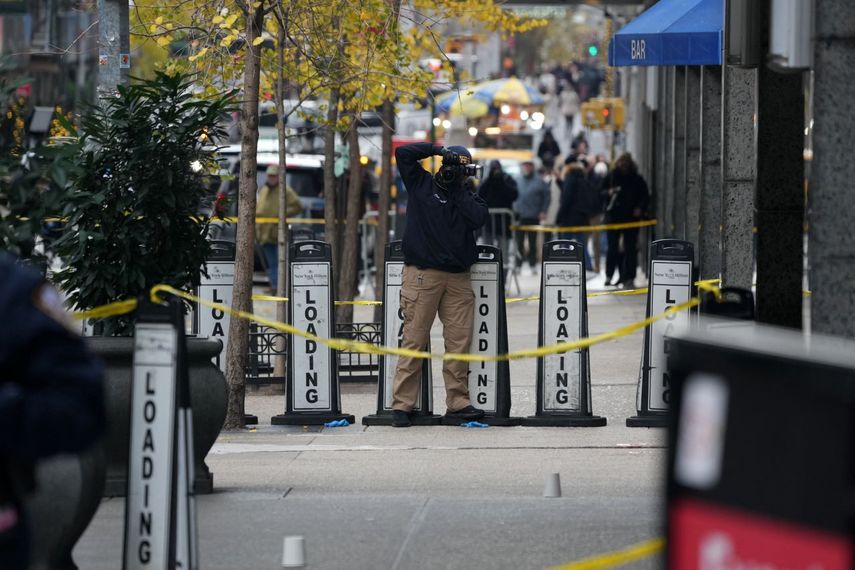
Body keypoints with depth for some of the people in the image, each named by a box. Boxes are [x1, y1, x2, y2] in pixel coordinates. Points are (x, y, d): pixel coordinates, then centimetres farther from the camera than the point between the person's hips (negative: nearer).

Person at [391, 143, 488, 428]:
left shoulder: (467, 196, 14)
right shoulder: (421, 183, 10)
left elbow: (479, 218, -6)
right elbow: (403, 153, -1)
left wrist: (459, 190, -3)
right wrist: (437, 149, 0)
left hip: (458, 278, 3)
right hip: (422, 275, -3)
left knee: (460, 341, 0)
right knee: (414, 339, -5)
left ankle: (458, 404, 6)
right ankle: (401, 405, -3)